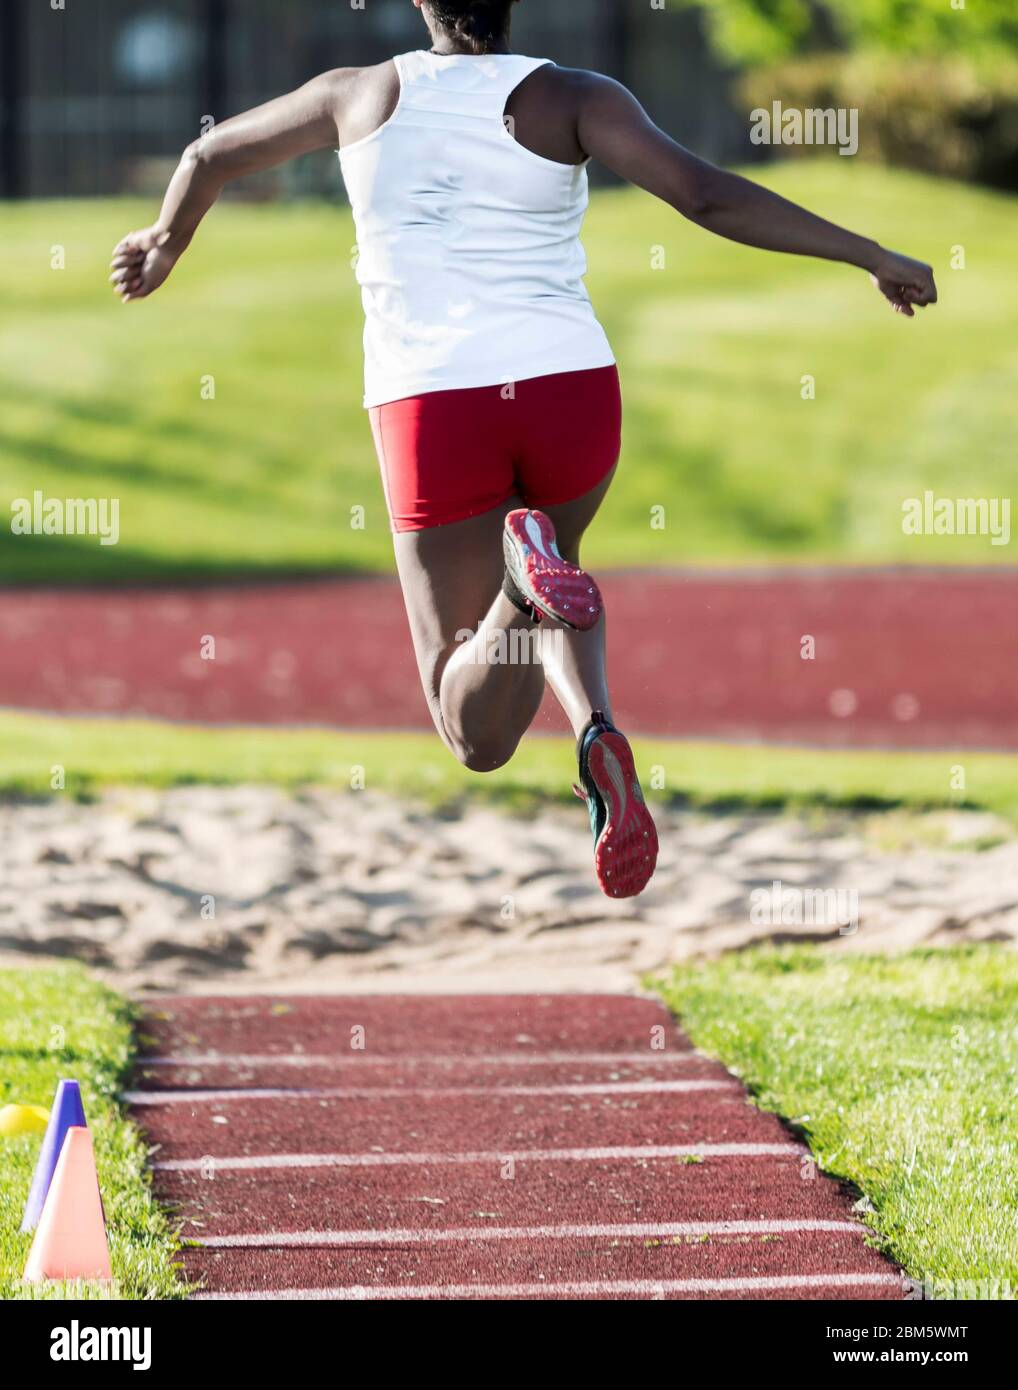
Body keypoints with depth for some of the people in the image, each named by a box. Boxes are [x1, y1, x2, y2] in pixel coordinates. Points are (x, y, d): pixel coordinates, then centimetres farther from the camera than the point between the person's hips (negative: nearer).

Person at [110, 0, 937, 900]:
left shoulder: (360, 94, 12)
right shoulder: (571, 99, 3)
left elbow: (212, 156, 26)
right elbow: (706, 195, -9)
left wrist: (168, 239, 48)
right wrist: (871, 256, -4)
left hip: (431, 405, 0)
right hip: (568, 383, 0)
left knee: (477, 735, 7)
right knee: (552, 562, 32)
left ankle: (527, 579, -29)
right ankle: (596, 732, -4)